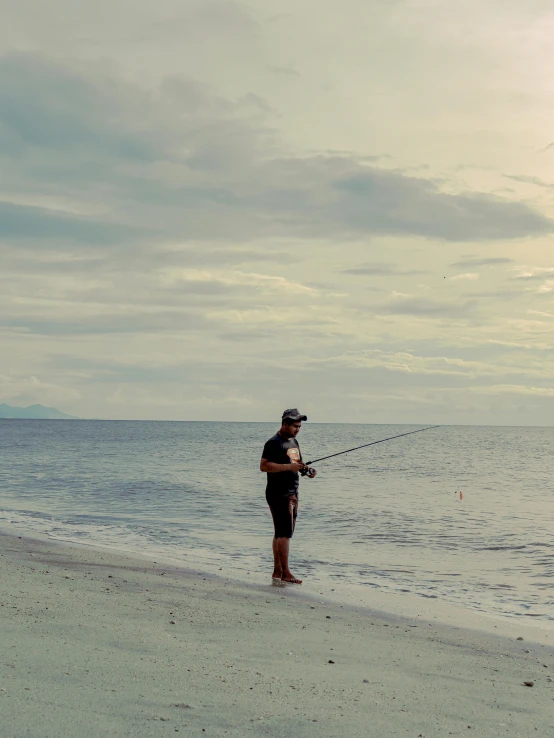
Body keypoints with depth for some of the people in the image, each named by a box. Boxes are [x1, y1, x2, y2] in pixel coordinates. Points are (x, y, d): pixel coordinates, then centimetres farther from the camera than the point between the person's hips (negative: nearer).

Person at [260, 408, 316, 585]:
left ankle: (277, 572, 13)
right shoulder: (274, 443, -12)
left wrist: (306, 470, 5)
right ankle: (285, 573, -7)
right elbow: (263, 466, -21)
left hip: (292, 493, 9)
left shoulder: (294, 442, 16)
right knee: (284, 533, -10)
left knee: (281, 533, 10)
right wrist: (289, 467, -26)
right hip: (278, 494, -9)